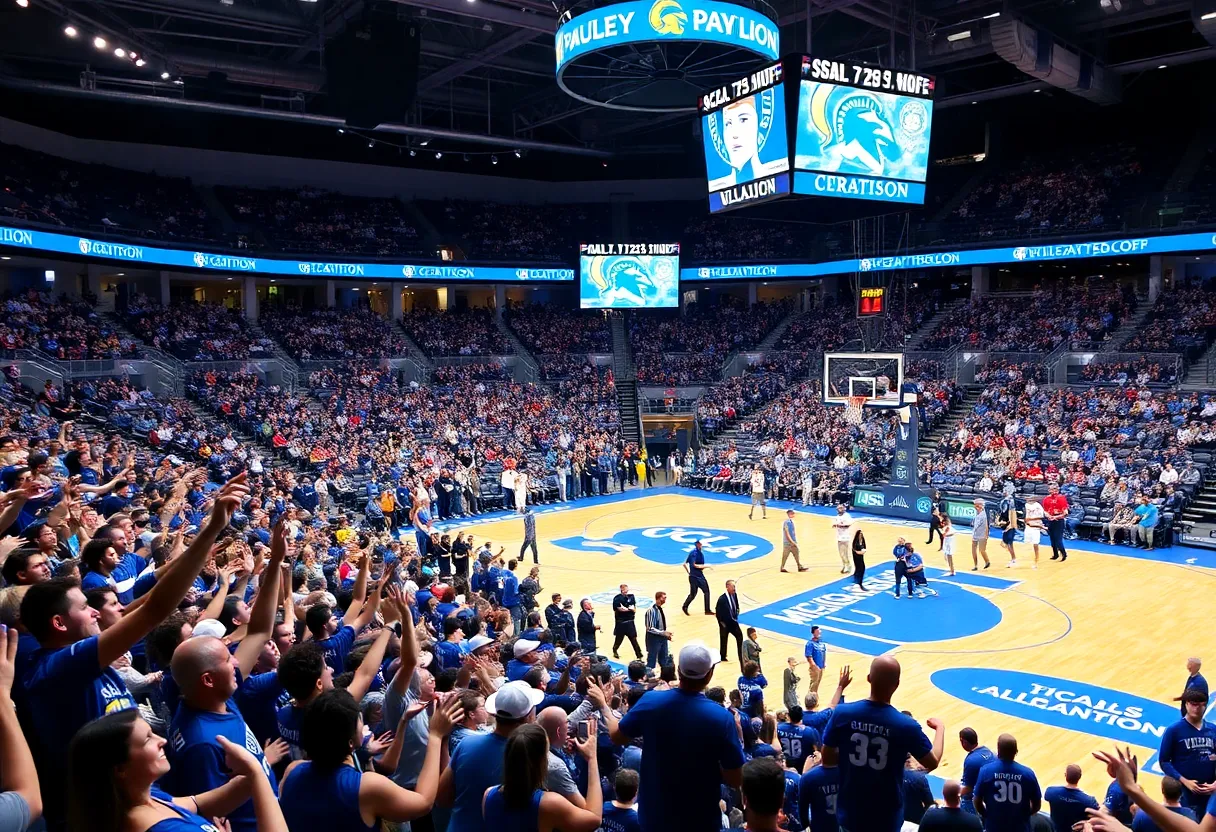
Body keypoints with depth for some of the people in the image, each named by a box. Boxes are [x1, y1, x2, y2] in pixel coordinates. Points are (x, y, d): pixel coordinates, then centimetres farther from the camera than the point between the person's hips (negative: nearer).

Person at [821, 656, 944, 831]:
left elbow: (827, 759, -4)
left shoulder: (842, 713, -16)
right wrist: (940, 728, 16)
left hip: (850, 814, 1)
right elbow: (933, 762, -2)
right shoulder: (906, 725, -20)